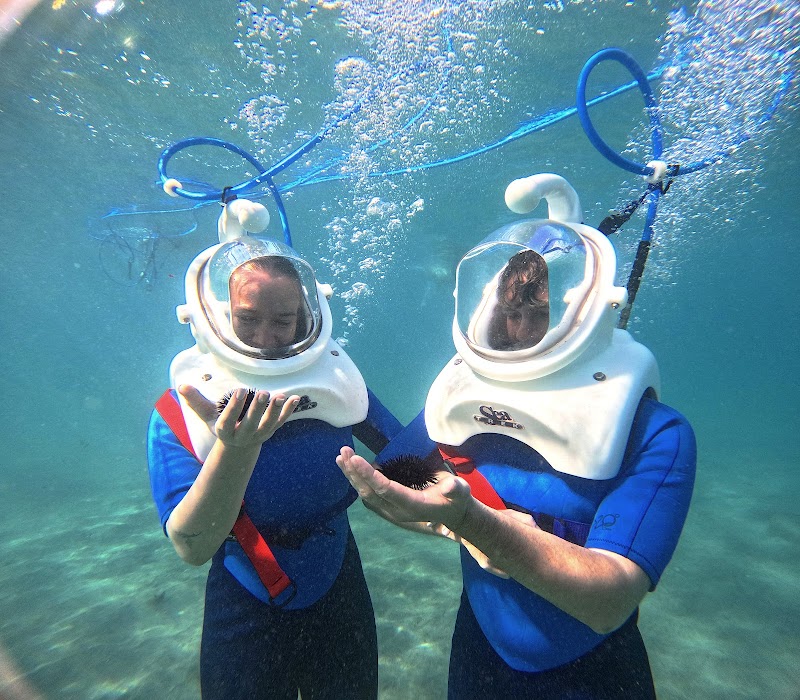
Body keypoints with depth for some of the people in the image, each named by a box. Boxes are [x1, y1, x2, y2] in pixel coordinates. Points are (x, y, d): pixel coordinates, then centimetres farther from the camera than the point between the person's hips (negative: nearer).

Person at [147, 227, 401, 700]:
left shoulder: (333, 379, -12)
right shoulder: (179, 412, -17)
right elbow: (193, 548, -26)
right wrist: (236, 446, -42)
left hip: (339, 600, 3)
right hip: (245, 620, -2)